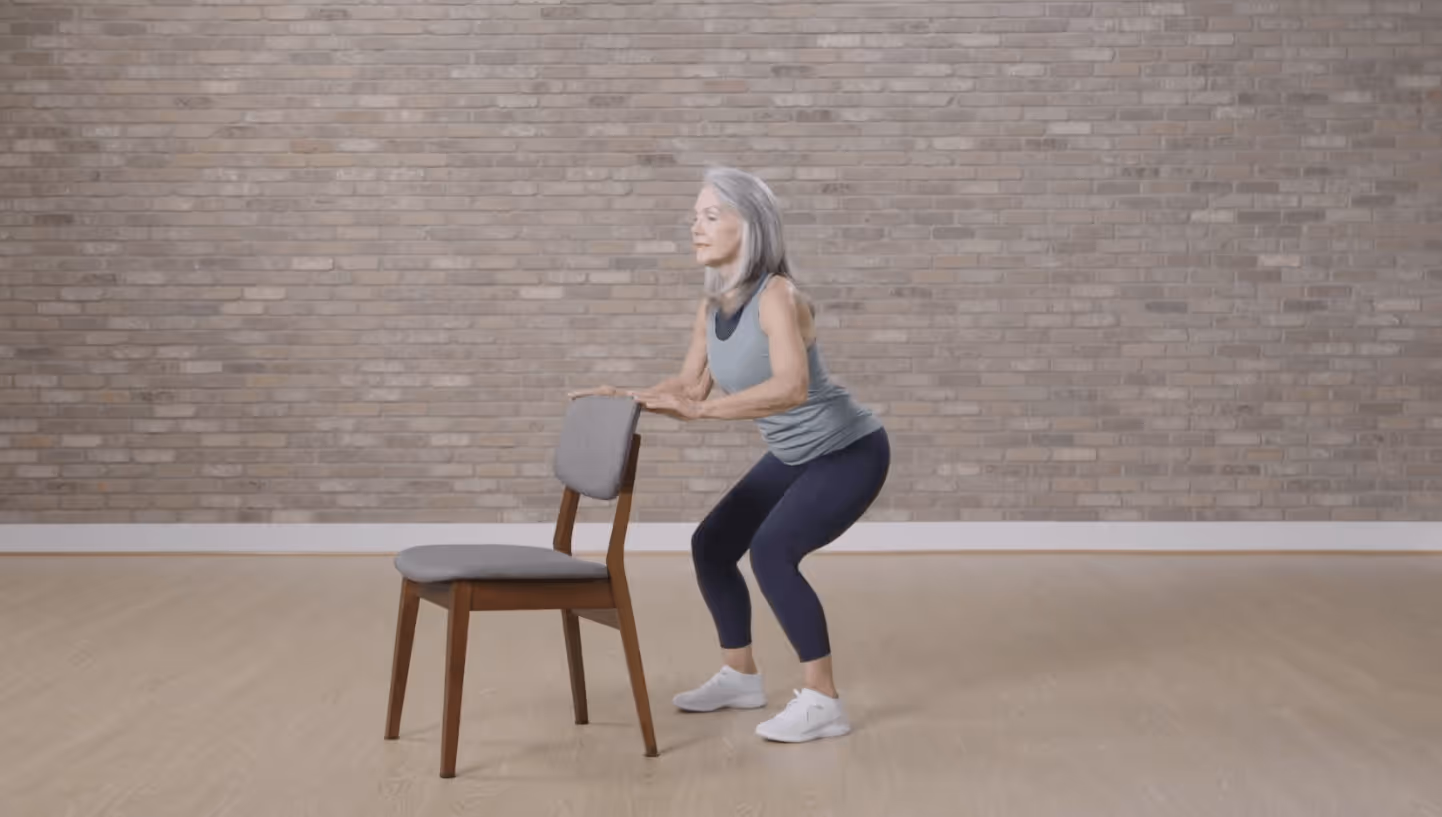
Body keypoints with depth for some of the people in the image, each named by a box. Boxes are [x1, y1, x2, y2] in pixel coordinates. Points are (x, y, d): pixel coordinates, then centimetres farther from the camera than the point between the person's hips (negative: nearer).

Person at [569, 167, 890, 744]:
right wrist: (626, 399, -6)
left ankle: (822, 702, -17)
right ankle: (740, 677, 26)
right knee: (711, 544, 9)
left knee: (772, 551, -26)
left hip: (850, 451, -9)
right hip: (793, 456, 9)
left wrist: (701, 410, -50)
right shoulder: (713, 303, -3)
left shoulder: (776, 295, -29)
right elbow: (691, 384, 7)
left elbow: (792, 387, -44)